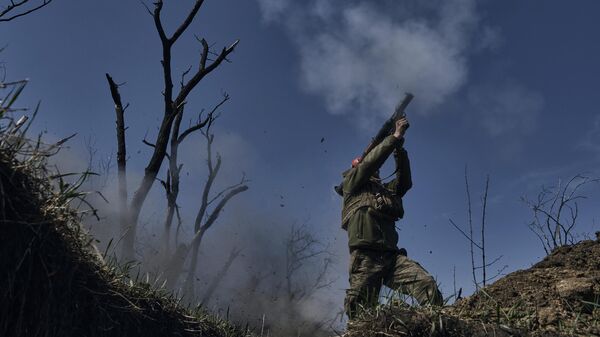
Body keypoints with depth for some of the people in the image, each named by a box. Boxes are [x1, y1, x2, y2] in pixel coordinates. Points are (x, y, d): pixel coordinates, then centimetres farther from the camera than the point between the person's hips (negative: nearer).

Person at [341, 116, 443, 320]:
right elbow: (371, 161, 2)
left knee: (428, 285, -18)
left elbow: (405, 182, 21)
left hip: (392, 256, 5)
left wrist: (399, 149, 16)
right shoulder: (351, 182, 14)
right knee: (361, 313, -10)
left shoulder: (386, 190, 33)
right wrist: (395, 136, 6)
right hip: (365, 257, -5)